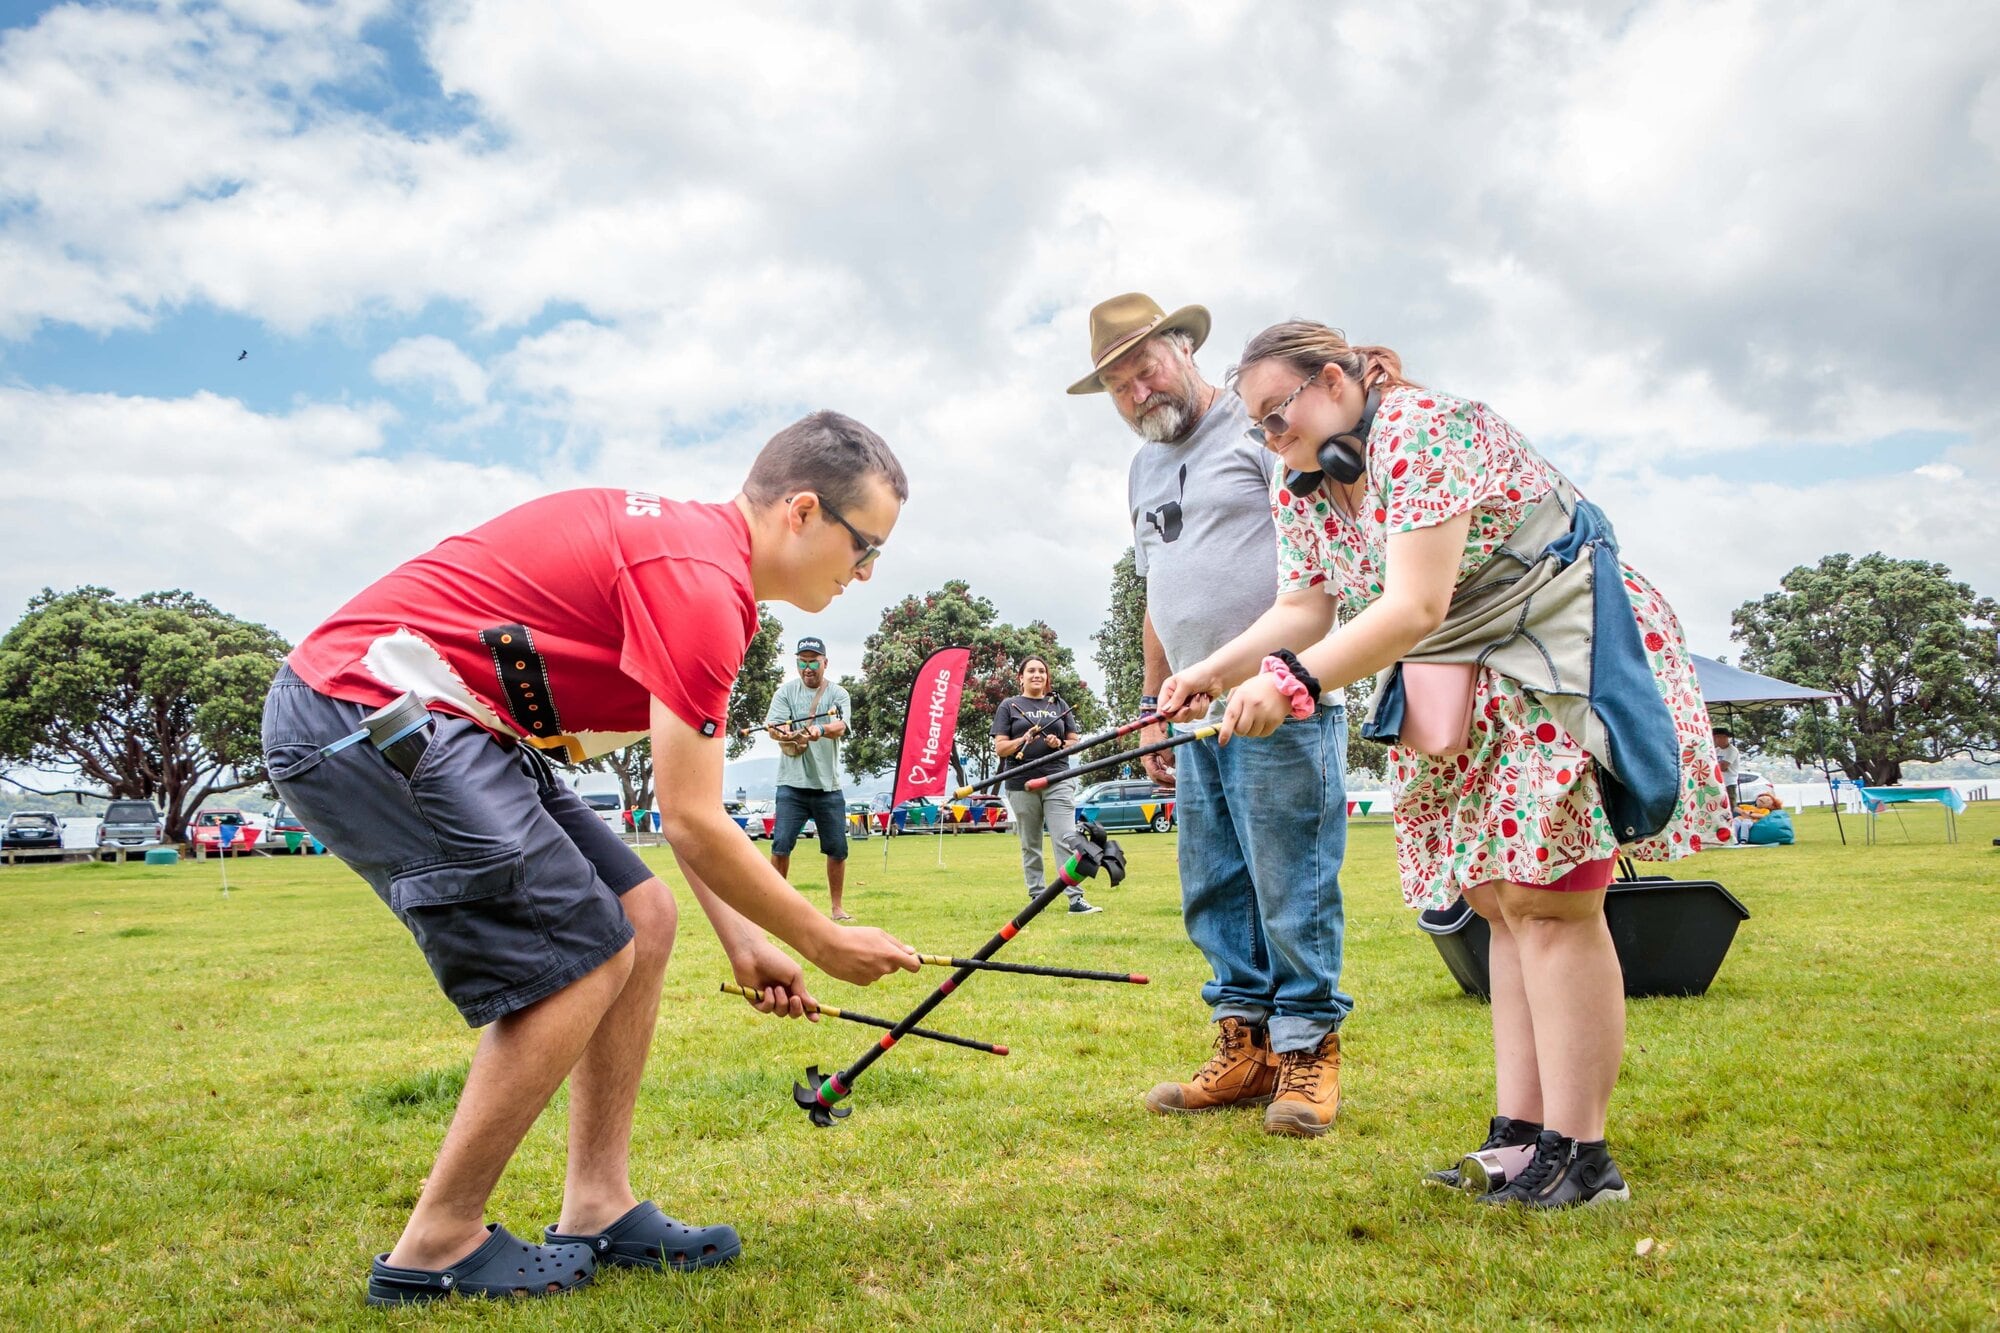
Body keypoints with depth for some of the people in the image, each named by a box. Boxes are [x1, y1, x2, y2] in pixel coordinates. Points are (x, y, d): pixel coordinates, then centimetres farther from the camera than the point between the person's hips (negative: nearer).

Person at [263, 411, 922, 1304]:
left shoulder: (693, 548, 12)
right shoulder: (701, 580, -20)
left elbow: (685, 804, 17)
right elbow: (692, 823, -17)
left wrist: (741, 940, 16)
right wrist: (822, 942, -4)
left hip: (434, 724, 10)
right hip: (363, 709, -10)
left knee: (640, 918, 7)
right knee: (581, 960, -10)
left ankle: (597, 1212, 13)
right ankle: (436, 1248, 5)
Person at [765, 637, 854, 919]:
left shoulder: (838, 694, 4)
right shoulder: (786, 692, 5)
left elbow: (840, 727, -14)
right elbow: (773, 727, -6)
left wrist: (820, 729, -37)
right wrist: (786, 735, -30)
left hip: (828, 784, 1)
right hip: (792, 782, -1)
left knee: (838, 849, 3)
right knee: (781, 844, -10)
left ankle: (836, 907, 18)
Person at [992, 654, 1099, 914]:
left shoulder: (1059, 705, 15)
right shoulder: (1009, 706, 9)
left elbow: (1075, 742, 15)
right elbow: (1000, 747, 2)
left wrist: (1060, 744, -7)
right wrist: (1024, 740, -15)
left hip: (1057, 781, 1)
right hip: (1021, 783, -1)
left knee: (1066, 839, -10)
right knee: (1030, 846, 6)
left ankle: (1076, 900, -12)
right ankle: (1037, 898, 15)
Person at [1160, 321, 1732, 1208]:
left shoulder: (1421, 431, -23)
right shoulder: (1298, 487, 5)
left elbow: (1415, 607, -30)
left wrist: (1293, 681, -37)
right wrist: (1212, 672, -9)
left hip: (1567, 654, -9)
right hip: (1468, 694, 9)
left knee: (1546, 897, -13)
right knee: (1500, 899, 6)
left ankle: (1579, 1156, -8)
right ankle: (1520, 1134, 10)